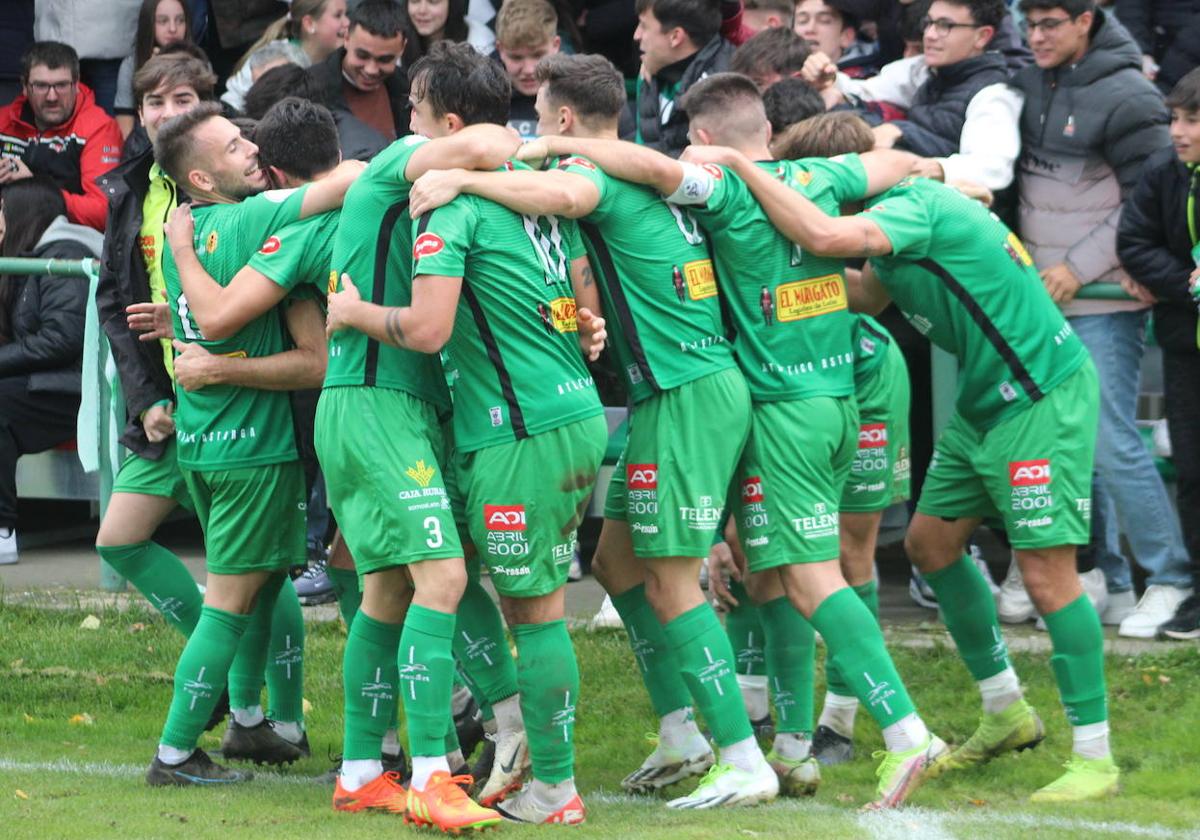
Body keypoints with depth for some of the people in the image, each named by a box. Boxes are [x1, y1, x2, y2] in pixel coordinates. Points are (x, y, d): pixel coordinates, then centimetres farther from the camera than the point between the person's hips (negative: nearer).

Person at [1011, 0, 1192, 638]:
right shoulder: (1029, 84, 8)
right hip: (1041, 295, 7)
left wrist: (1080, 267, -12)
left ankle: (1170, 579, 1)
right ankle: (1106, 583, 16)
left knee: (1109, 440, -10)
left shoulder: (1125, 97, -11)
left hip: (1103, 301, -7)